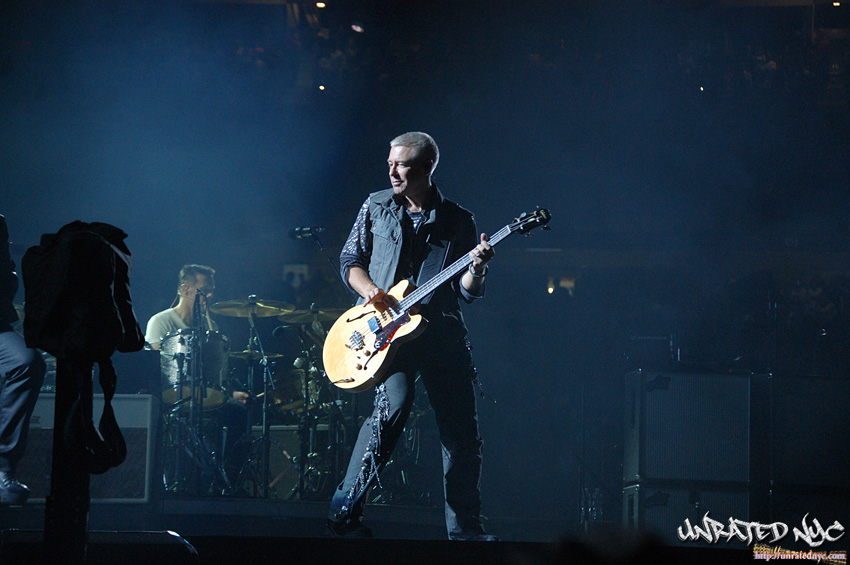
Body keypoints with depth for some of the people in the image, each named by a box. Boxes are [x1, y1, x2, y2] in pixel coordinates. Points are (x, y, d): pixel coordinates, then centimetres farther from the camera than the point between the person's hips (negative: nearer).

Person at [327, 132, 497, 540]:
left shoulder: (458, 221, 7)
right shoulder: (376, 207, 9)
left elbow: (468, 292, 5)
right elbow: (349, 260, 14)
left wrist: (476, 268, -17)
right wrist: (369, 290, -6)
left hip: (442, 333, 2)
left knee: (462, 432, 0)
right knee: (394, 404, -25)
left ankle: (465, 529, 13)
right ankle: (344, 512, -18)